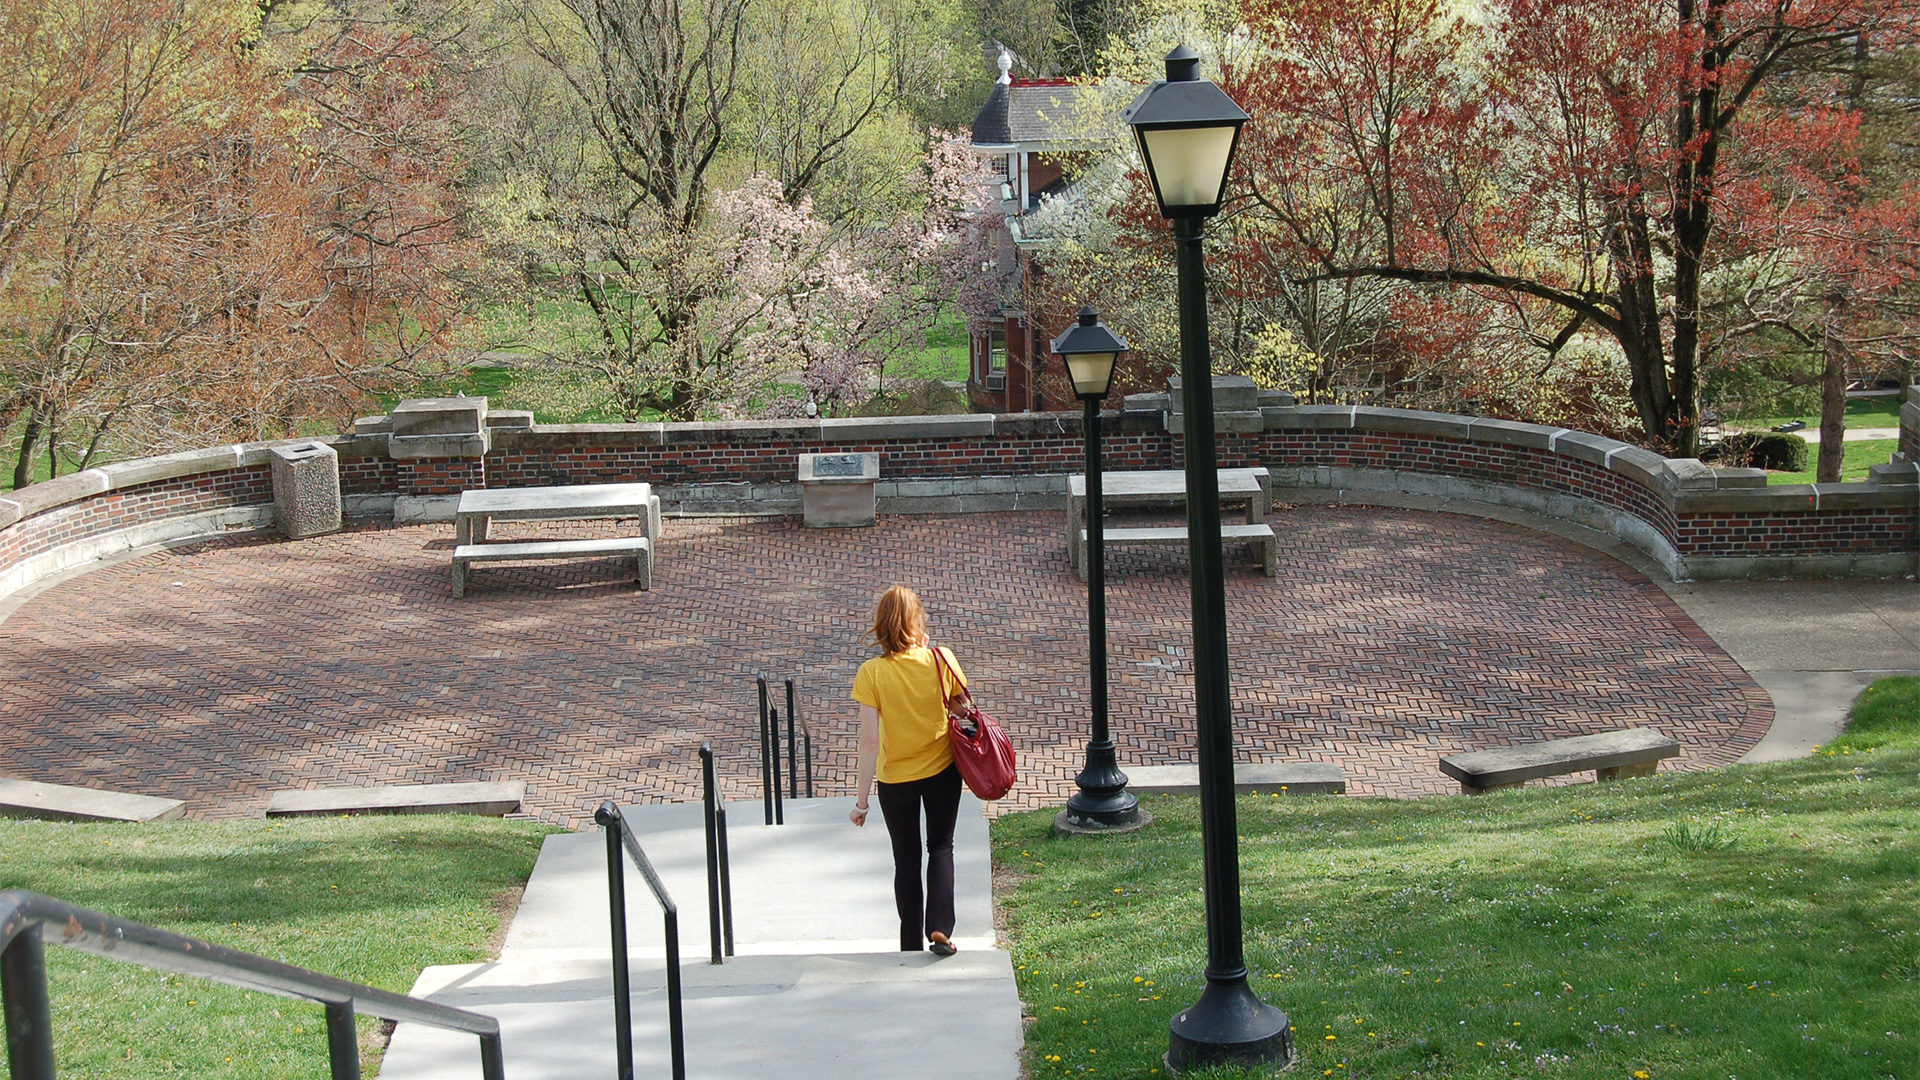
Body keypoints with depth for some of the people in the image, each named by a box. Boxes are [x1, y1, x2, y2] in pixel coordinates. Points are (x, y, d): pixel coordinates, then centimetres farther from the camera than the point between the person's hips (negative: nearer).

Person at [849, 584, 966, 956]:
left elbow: (870, 741, -16)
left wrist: (861, 799, -9)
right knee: (941, 847, 18)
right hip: (942, 771, 1)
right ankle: (940, 928, 2)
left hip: (895, 779, -1)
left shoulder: (871, 674, -18)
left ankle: (911, 945, 22)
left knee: (906, 859, 15)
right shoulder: (942, 661, -13)